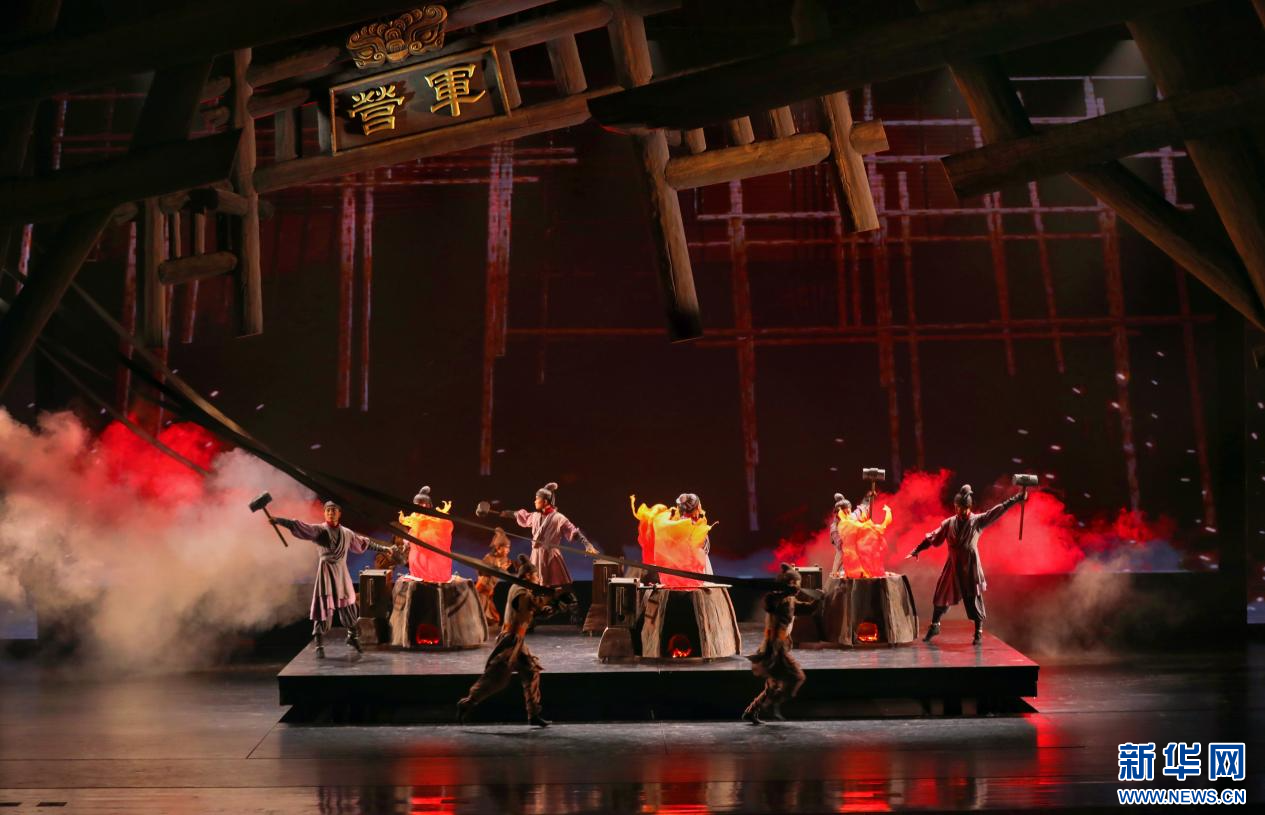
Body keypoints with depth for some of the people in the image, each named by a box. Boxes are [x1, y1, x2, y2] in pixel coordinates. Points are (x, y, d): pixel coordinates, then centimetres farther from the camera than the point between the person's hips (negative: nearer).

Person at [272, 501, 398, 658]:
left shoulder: (347, 533, 10)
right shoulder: (319, 530, -4)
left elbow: (364, 542, 22)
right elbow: (298, 526, -15)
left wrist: (383, 548, 30)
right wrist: (278, 520, -27)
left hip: (342, 573, 4)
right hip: (326, 571, -4)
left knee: (348, 606, 8)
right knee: (324, 607, -7)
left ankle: (352, 637, 30)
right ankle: (319, 645, -2)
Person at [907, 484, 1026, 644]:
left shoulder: (977, 521, -3)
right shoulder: (949, 523, 3)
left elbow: (997, 511, -8)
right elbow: (933, 537, 7)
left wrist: (1017, 498, -14)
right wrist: (917, 550, 6)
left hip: (971, 566, -2)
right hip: (953, 566, 2)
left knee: (974, 598, 0)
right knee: (942, 595, 8)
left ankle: (979, 631, 12)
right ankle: (934, 625, 25)